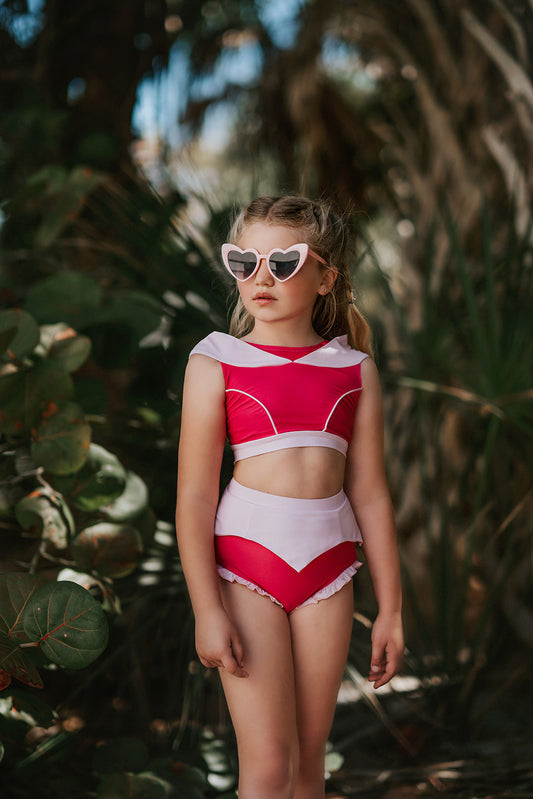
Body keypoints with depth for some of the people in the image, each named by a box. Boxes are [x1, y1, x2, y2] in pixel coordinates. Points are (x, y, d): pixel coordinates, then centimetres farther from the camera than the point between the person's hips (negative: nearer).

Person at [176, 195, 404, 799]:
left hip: (328, 566, 3)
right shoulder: (217, 363, -4)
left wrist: (389, 610, 7)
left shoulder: (355, 370, 5)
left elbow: (369, 494, 7)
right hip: (245, 554, -3)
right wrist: (207, 610, -11)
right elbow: (194, 494, -6)